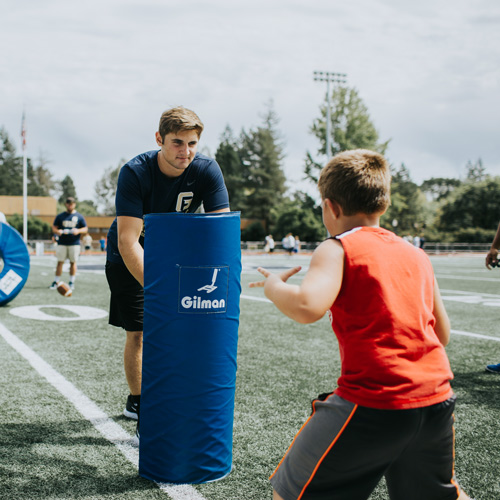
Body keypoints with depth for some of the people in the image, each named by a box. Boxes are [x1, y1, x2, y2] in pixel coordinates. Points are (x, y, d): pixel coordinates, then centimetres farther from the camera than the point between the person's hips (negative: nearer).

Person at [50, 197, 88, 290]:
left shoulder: (79, 216, 6)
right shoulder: (60, 216, 9)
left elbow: (85, 229, 6)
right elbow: (54, 227, 9)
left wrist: (78, 231, -15)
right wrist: (57, 231, -14)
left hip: (74, 243, 0)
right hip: (62, 243, 1)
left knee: (73, 262, 3)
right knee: (60, 262, -1)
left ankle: (71, 282, 11)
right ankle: (56, 282, 4)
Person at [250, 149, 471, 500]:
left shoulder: (338, 249, -5)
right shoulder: (418, 255, 13)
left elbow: (307, 308, -24)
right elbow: (442, 335, 17)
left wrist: (273, 286, -4)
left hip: (372, 405, -6)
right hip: (437, 400, 7)